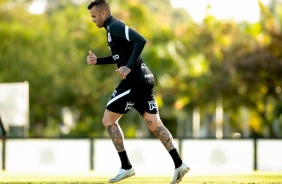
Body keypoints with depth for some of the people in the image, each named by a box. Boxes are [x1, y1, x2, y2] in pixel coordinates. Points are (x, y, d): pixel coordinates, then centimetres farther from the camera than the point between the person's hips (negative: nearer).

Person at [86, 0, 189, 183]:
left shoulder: (115, 27, -9)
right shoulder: (113, 28, 21)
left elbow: (140, 40, -22)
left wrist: (129, 67, -25)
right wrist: (97, 61, 20)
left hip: (134, 80, -10)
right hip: (145, 79, 10)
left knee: (108, 120, 1)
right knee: (155, 124, 4)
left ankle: (126, 167, 1)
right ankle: (179, 164, -8)